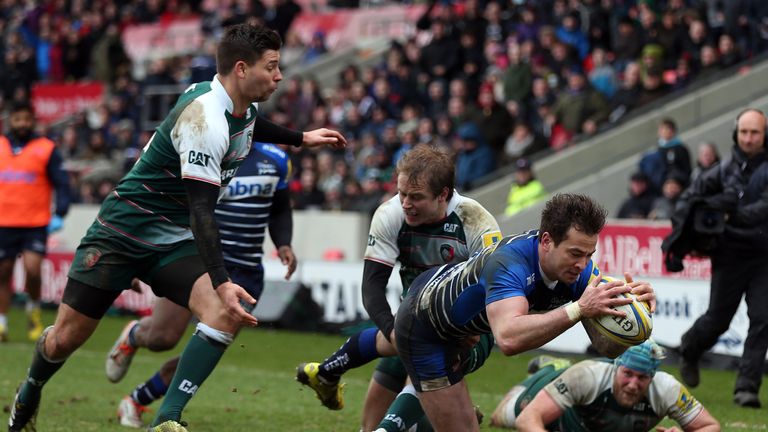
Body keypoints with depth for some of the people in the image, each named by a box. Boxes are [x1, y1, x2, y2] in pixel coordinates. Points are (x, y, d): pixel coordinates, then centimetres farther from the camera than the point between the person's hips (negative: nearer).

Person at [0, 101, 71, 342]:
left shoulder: (46, 149, 0)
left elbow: (61, 184, 0)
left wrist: (59, 214, -11)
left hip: (36, 224, -3)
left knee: (32, 269, -17)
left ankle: (34, 309, 9)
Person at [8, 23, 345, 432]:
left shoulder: (241, 106, 0)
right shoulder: (205, 120, -27)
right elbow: (200, 209, -33)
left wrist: (300, 138, 34)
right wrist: (221, 283, -40)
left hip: (176, 241, 7)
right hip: (123, 230, -7)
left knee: (226, 316, -20)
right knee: (66, 337, 1)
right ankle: (30, 391, 35)